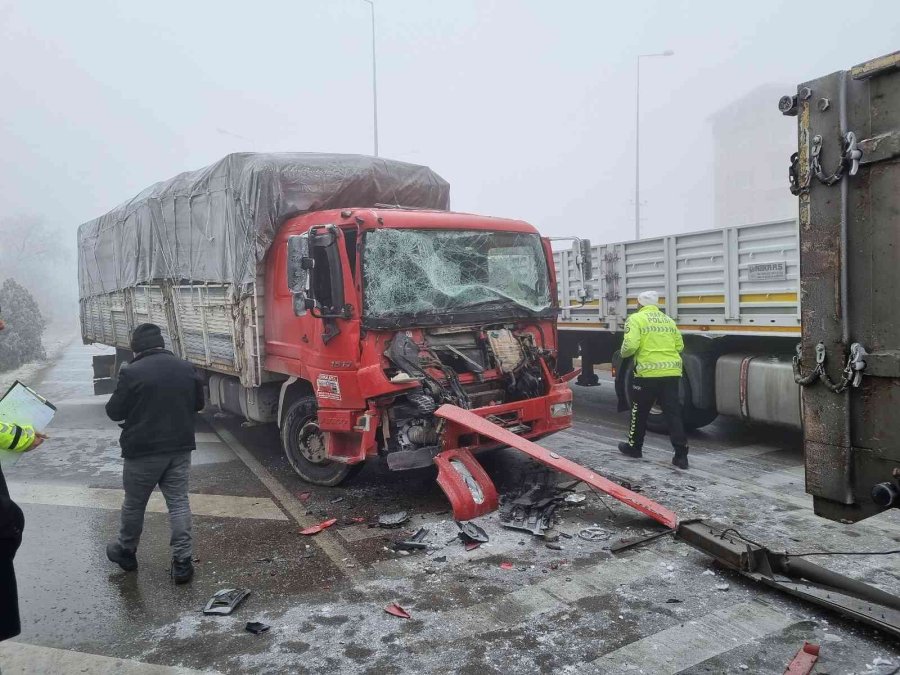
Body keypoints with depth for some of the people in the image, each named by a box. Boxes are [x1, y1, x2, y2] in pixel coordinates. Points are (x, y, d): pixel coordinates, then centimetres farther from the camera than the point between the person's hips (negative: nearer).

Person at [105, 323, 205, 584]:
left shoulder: (132, 372, -14)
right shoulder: (186, 368, 1)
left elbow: (114, 412, -6)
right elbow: (198, 404, 12)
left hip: (143, 450, -3)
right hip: (180, 448, 4)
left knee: (134, 504, 16)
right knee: (179, 502, 8)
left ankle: (126, 552, 36)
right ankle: (183, 562, 6)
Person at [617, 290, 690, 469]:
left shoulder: (636, 319, -4)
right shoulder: (668, 320, 15)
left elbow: (630, 345, -15)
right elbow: (679, 346, 15)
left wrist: (623, 353, 5)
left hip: (648, 373, -5)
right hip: (671, 373, 5)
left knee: (639, 412, 13)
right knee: (673, 414, 5)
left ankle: (634, 446, 27)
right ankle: (681, 455, 2)